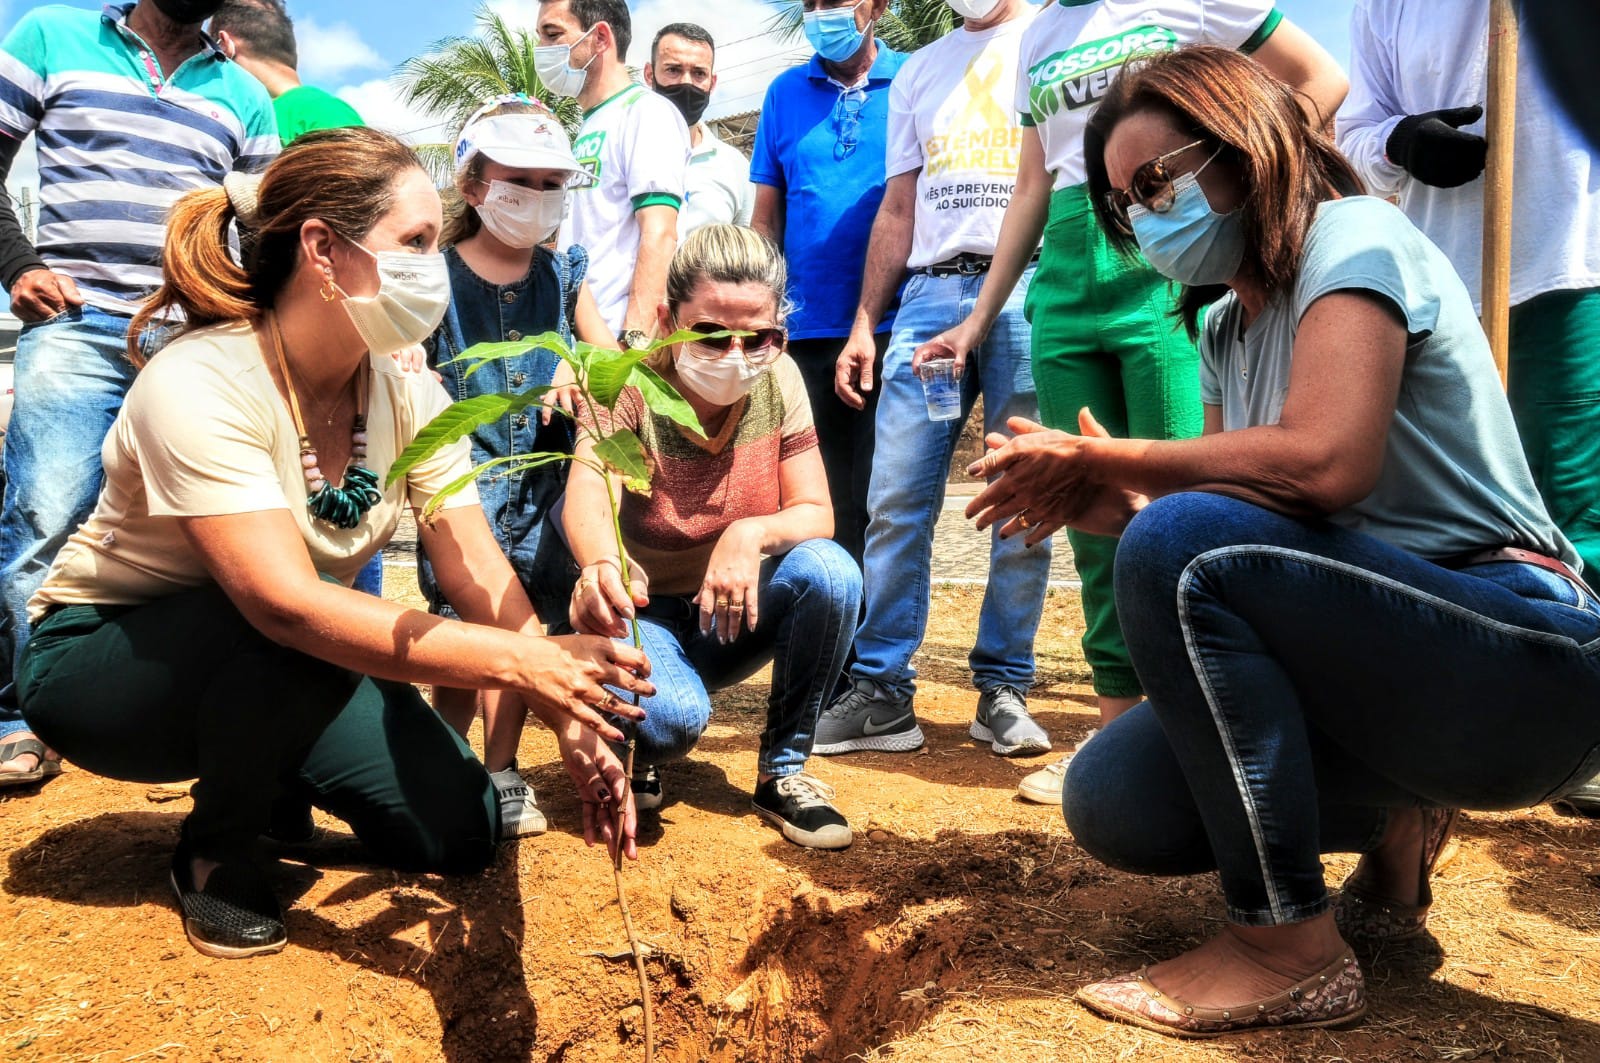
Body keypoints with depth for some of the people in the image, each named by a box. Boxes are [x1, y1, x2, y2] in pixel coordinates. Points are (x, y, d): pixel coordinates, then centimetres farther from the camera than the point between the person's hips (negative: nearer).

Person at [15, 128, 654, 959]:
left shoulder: (408, 393, -12)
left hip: (279, 676, 5)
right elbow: (287, 603, -42)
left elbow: (480, 577, -16)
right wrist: (517, 659, -48)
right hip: (97, 662, -5)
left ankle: (265, 775, 17)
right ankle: (215, 852, -8)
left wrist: (568, 713, -31)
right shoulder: (199, 386, -31)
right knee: (297, 640, -37)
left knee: (459, 829, -10)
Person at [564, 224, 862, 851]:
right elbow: (587, 491, -40)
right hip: (644, 614, -4)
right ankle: (638, 753, 7)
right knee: (669, 717, -35)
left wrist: (753, 533, -34)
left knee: (830, 572, -26)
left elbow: (816, 515, -10)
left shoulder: (778, 380, -9)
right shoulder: (629, 384, -21)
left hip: (734, 618, 4)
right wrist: (600, 566, -64)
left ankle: (782, 773, -7)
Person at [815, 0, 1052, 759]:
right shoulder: (919, 70, 23)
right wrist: (864, 323, 12)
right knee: (894, 502, -4)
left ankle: (1003, 689, 7)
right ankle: (880, 691, 2)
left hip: (1027, 290, -3)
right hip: (930, 291, 4)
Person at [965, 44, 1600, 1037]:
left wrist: (1113, 459, -17)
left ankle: (1290, 951, -19)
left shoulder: (1353, 234, -11)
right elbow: (1231, 505, 8)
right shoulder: (1228, 327, 14)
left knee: (1182, 543, -29)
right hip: (1384, 653, 8)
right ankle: (1394, 829, 15)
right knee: (1112, 801, -9)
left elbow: (1326, 461, -28)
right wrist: (1101, 501, -10)